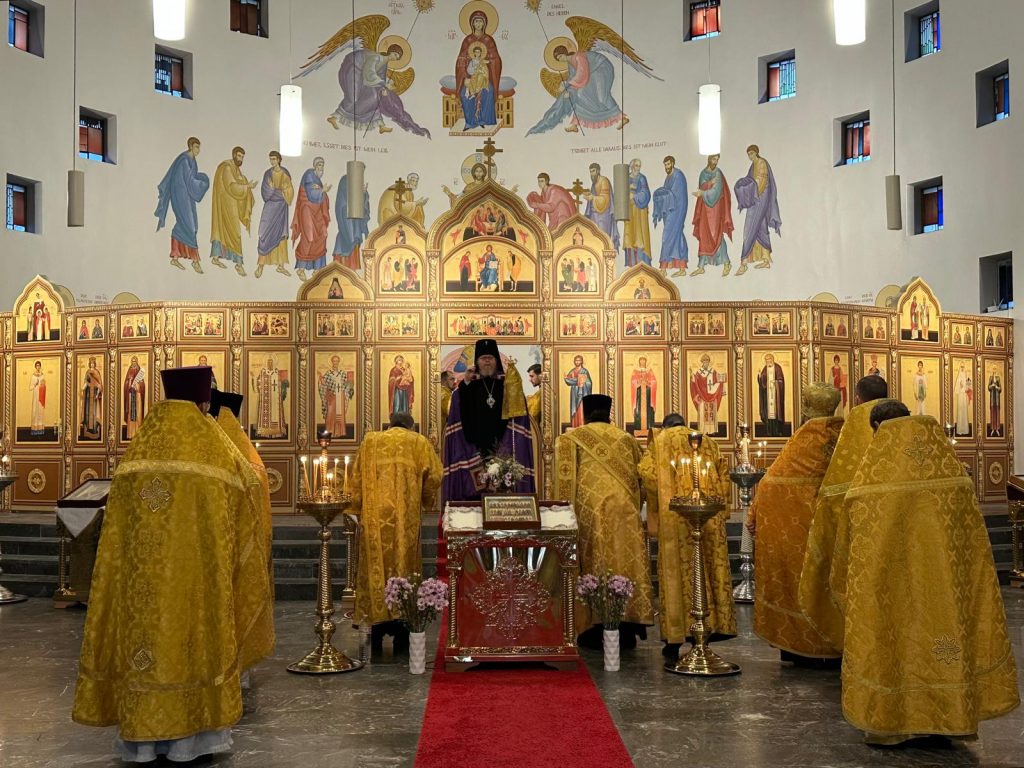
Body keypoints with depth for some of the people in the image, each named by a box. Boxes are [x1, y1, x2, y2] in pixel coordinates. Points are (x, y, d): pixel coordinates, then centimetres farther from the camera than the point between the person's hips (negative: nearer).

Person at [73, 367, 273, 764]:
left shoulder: (139, 447, 6)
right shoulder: (217, 447, -3)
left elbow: (119, 521, 9)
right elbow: (243, 515, 5)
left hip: (142, 568, 3)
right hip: (198, 569, -3)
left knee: (145, 624, 10)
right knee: (196, 631, 6)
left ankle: (143, 734, 16)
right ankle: (192, 731, 11)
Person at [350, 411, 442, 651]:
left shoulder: (370, 441, 12)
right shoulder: (420, 442, 9)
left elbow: (356, 481, 9)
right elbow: (434, 477, -1)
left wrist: (358, 510, 14)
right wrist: (425, 502, 15)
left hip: (374, 518, 1)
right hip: (406, 520, -1)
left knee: (376, 567, 6)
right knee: (405, 568, 5)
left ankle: (377, 627, 7)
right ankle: (401, 634, 7)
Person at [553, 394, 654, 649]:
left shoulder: (570, 439, 4)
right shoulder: (626, 439, 13)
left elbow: (565, 479, -4)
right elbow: (640, 477, 13)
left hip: (589, 509, -2)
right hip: (625, 510, 2)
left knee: (596, 563, 2)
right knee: (626, 560, 6)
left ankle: (595, 630, 1)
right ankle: (626, 631, 7)